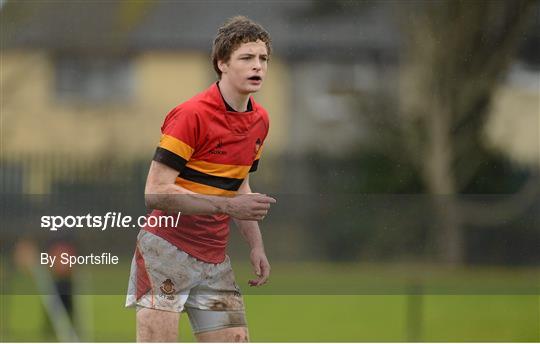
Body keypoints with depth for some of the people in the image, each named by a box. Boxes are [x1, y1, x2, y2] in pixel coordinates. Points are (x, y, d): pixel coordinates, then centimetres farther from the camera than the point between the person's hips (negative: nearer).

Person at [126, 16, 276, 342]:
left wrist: (256, 246, 11)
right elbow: (156, 192, -20)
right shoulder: (191, 115, -15)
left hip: (215, 260, 7)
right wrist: (227, 206, -25)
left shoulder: (260, 120, 9)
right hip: (167, 252, -7)